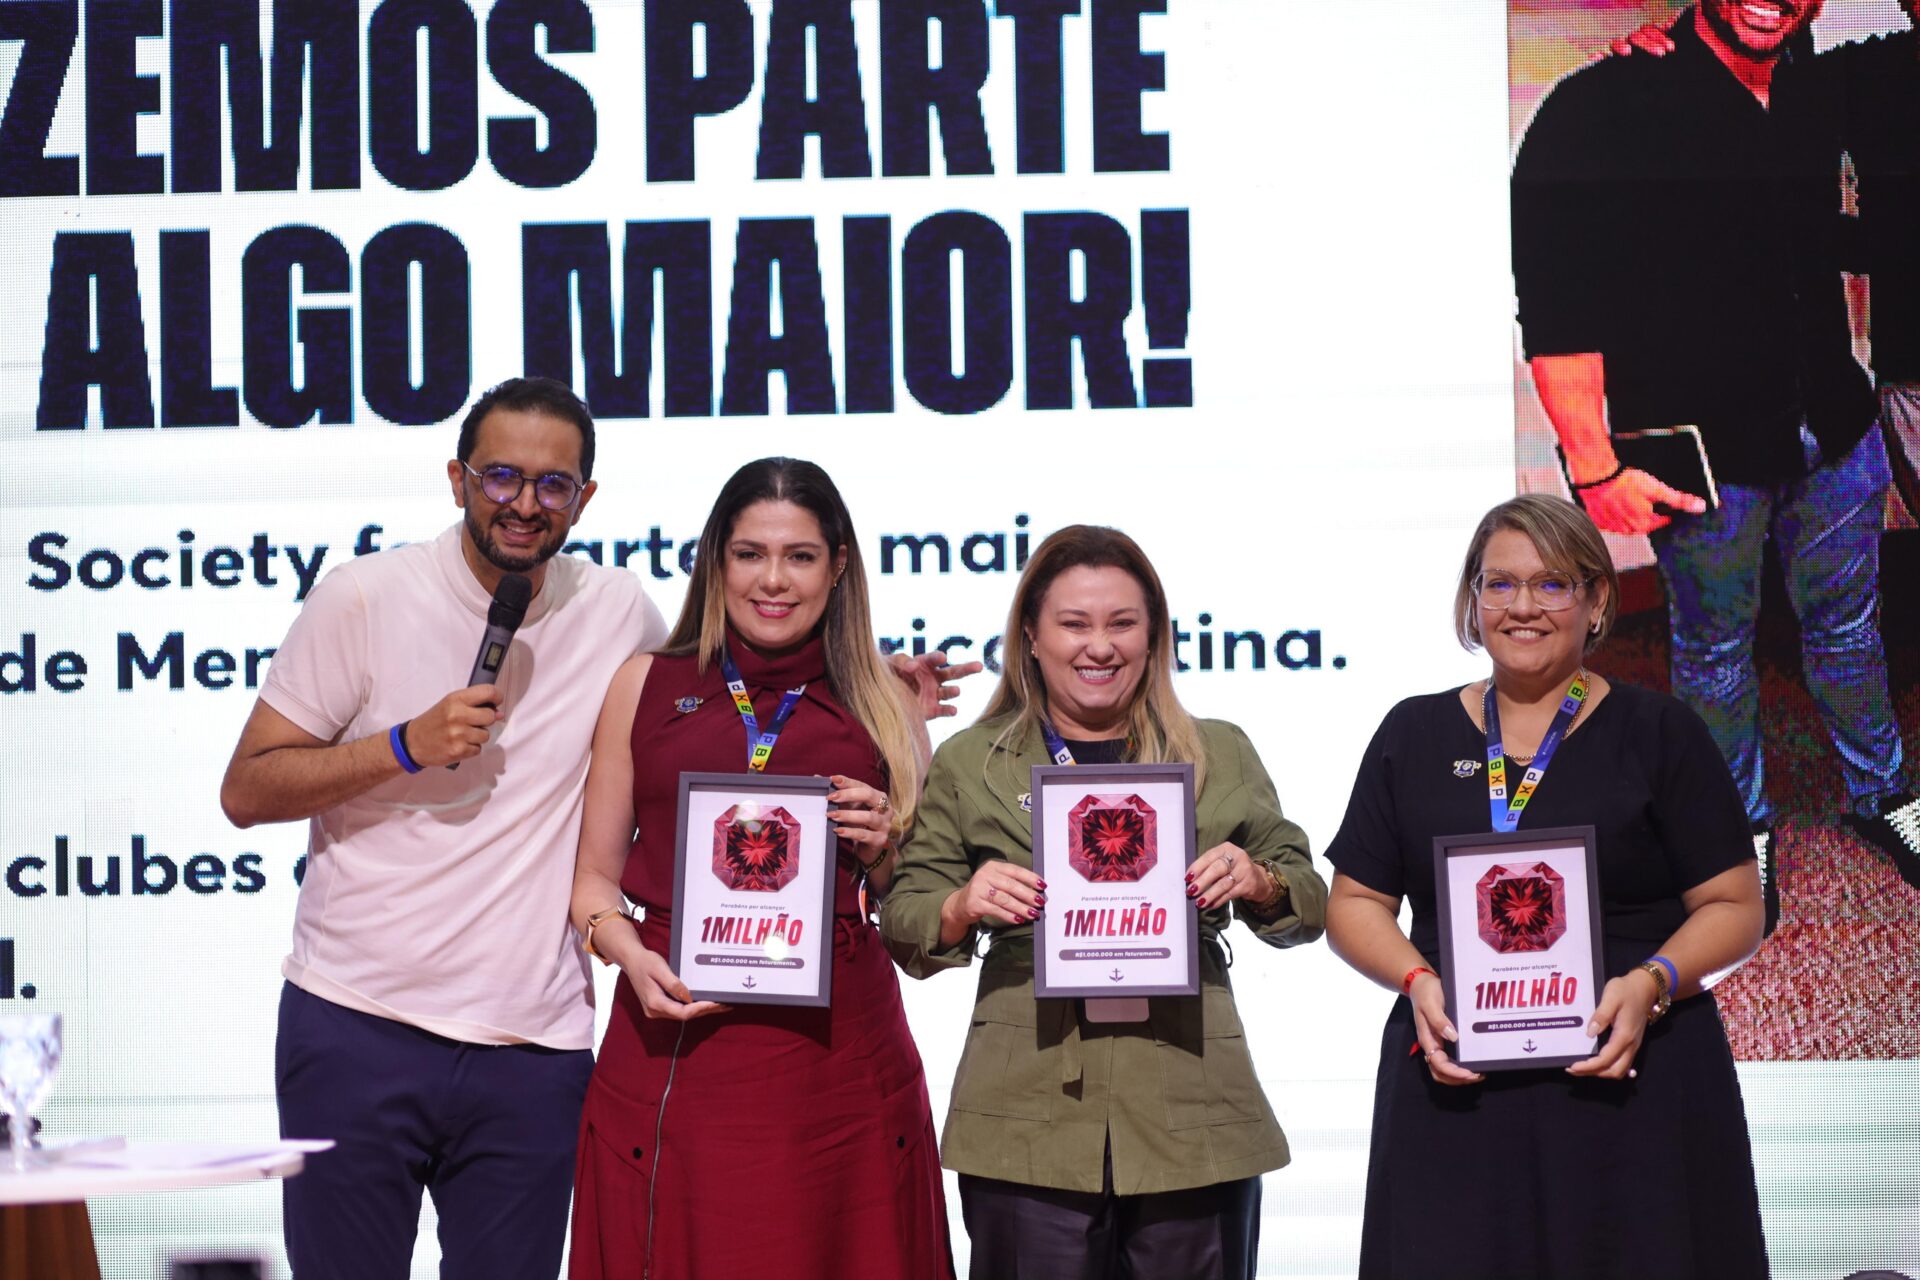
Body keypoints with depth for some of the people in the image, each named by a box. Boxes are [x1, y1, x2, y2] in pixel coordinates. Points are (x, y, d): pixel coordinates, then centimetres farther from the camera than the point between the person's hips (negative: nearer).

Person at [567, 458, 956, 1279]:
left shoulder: (884, 709, 10)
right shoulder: (648, 686, 9)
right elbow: (594, 878, 10)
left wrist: (880, 850, -4)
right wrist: (633, 956, -9)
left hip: (837, 1053, 1)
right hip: (673, 1046, 0)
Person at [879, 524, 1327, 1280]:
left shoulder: (1221, 756, 13)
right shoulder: (967, 765, 10)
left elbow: (1308, 906, 14)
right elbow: (904, 924, 8)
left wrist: (1256, 882, -8)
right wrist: (964, 908, -14)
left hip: (1192, 1125, 1)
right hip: (1029, 1128, -1)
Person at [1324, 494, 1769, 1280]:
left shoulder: (1660, 734, 4)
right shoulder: (1413, 736, 11)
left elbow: (1733, 906, 2)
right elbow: (1356, 903, 11)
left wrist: (1652, 982, -16)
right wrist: (1417, 980, -8)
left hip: (1631, 1077, -2)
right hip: (1455, 1090, 2)